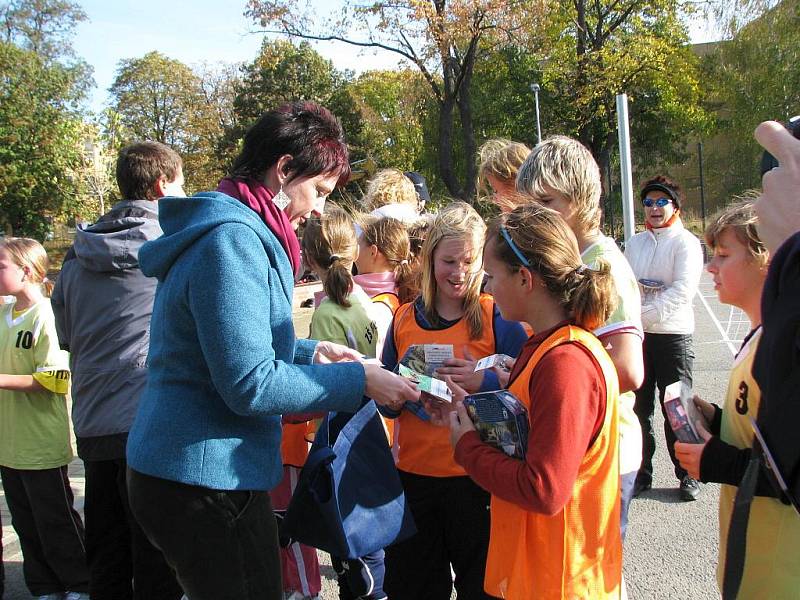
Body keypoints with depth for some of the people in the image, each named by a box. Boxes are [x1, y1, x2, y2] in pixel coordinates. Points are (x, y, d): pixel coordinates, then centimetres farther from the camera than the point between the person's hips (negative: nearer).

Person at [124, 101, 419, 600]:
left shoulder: (226, 229, 12)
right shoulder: (233, 240, -20)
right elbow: (249, 385, -24)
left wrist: (309, 352, 11)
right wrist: (359, 380, -16)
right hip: (204, 480, -10)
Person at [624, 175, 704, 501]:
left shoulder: (686, 242, -3)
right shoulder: (634, 242, 13)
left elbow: (683, 290, -15)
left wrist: (644, 314, -20)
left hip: (672, 334, -4)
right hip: (635, 335, 4)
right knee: (637, 407, 9)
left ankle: (688, 474, 18)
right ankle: (640, 472, 21)